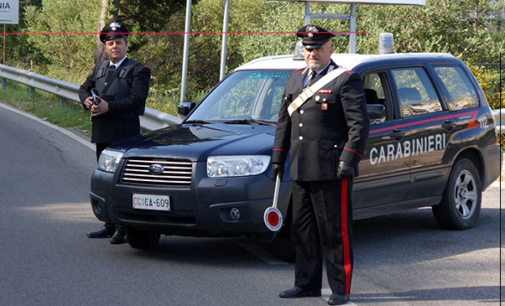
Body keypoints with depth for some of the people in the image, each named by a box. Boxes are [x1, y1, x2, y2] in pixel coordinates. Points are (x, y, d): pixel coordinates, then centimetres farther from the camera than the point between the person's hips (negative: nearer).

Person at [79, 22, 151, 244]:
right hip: (102, 133, 7)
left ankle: (124, 229, -5)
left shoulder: (138, 71, -4)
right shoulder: (100, 68, 18)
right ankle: (110, 225, 21)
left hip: (124, 133, -7)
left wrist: (109, 106, -24)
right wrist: (86, 100, -3)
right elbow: (84, 88, 21)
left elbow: (136, 100, -16)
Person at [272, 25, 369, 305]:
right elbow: (284, 121, 23)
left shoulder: (346, 81, -5)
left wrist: (349, 160, -17)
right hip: (301, 170, 7)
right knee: (304, 230, 12)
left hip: (331, 171, -7)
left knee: (336, 232, -3)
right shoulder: (296, 79, 17)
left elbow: (359, 124, -10)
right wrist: (278, 157, 17)